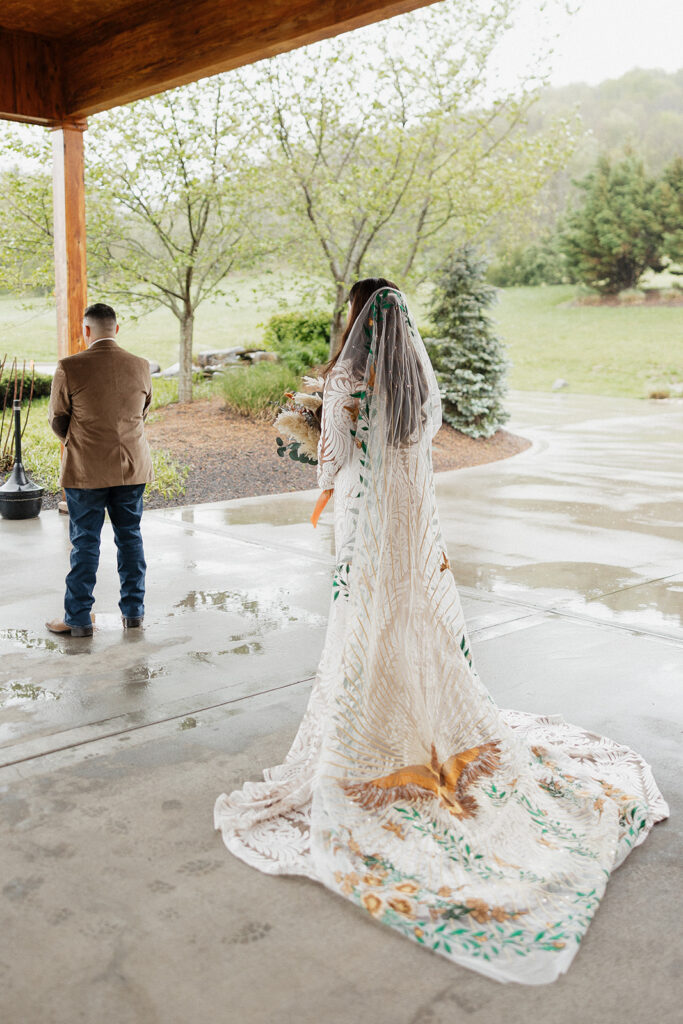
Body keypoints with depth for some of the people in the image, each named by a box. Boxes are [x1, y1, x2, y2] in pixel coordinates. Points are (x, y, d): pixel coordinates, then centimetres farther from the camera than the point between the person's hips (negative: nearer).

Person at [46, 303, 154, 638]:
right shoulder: (141, 367, -1)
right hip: (132, 467, 3)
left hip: (87, 469, -3)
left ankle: (78, 619, 14)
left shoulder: (69, 368, -12)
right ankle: (133, 611, 20)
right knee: (130, 537, 13)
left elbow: (57, 419, -2)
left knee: (85, 543, 5)